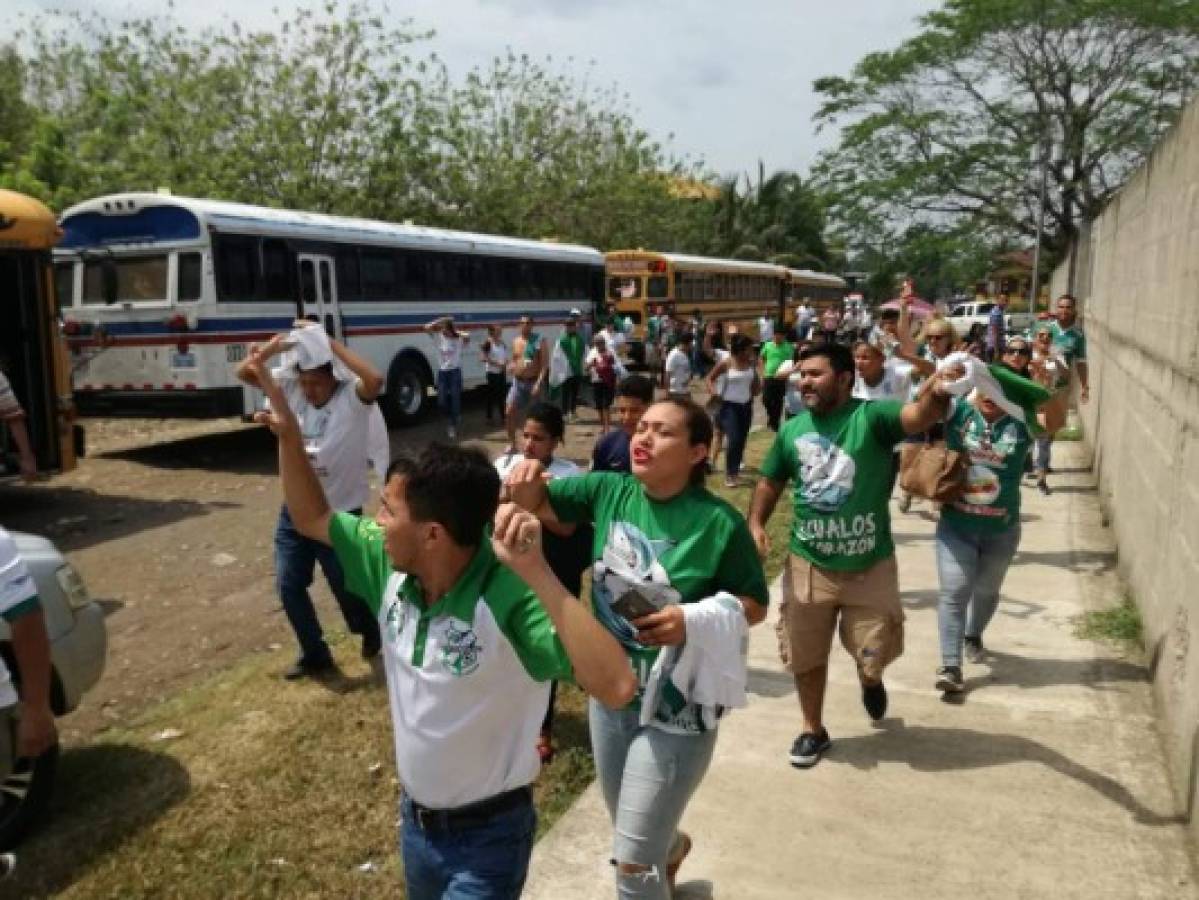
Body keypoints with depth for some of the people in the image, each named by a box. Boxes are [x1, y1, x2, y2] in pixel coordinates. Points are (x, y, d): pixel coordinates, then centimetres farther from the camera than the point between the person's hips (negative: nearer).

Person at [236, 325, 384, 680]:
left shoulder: (352, 396, -16)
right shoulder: (292, 391, -1)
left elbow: (375, 380, -38)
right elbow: (245, 373, -1)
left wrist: (331, 344, -31)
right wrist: (275, 345, -17)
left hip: (339, 514, -5)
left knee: (347, 588, 8)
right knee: (289, 586, 9)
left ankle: (372, 634, 41)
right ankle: (315, 655, 29)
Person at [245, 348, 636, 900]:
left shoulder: (508, 595, -33)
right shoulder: (391, 568, -12)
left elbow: (616, 687, -44)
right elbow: (312, 519, 4)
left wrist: (538, 573, -50)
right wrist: (287, 430, -9)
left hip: (487, 837, -7)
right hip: (414, 819, 7)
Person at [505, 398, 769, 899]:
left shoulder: (719, 523, -18)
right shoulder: (609, 491, -7)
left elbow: (754, 605, -8)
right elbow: (538, 504, -2)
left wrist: (695, 620, -26)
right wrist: (526, 484, -26)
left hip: (677, 707, -5)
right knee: (633, 833, 28)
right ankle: (672, 846, 61)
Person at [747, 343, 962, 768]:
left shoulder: (872, 415, -13)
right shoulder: (792, 430, -2)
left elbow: (919, 416, -32)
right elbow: (771, 482, 11)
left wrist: (937, 393, -55)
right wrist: (755, 523, -5)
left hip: (870, 565, -3)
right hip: (808, 564, 3)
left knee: (874, 654, 9)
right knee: (805, 655, 13)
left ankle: (871, 680, 48)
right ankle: (813, 729, 38)